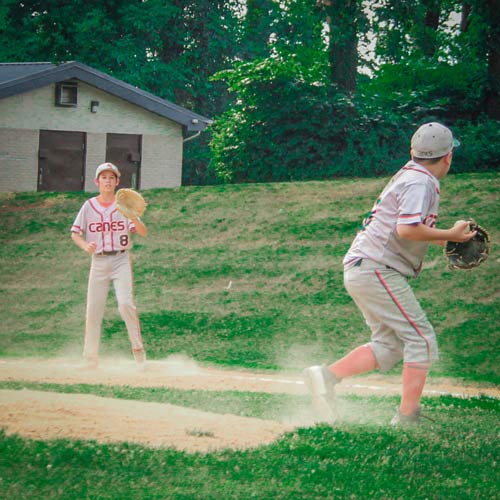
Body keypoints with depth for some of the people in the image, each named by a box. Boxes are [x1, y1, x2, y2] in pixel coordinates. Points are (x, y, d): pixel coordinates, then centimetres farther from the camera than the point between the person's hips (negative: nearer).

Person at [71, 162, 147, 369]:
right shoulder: (89, 206, 6)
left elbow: (143, 232, -7)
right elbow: (75, 233, 6)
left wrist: (133, 218, -28)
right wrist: (85, 245, -15)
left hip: (121, 260, -2)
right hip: (98, 261, 2)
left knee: (125, 303, -20)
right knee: (93, 310, 0)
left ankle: (138, 348, -10)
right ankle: (90, 359, 8)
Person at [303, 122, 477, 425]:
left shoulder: (407, 177, 19)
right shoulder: (420, 182, -12)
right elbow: (407, 229, -25)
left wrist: (447, 239, 20)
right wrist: (450, 235, -16)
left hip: (361, 271, 10)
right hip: (377, 270, -10)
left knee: (389, 346, 9)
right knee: (422, 340, -7)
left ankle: (328, 376, -2)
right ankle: (408, 419, -8)